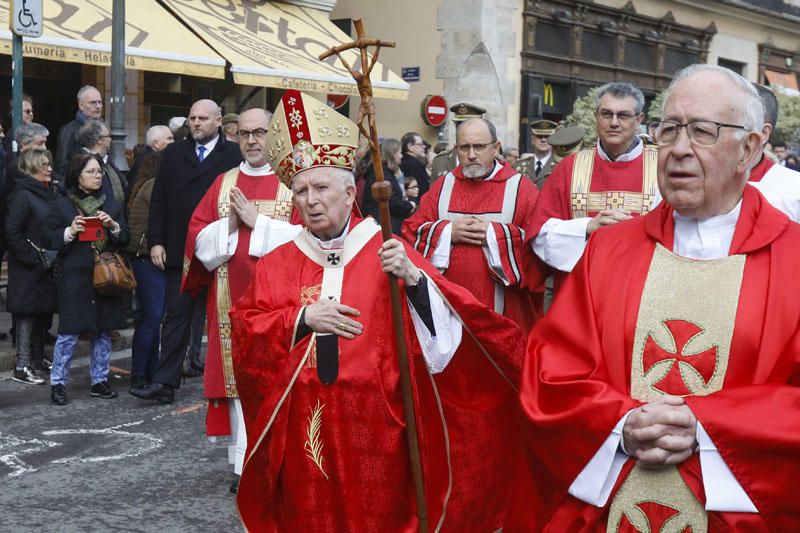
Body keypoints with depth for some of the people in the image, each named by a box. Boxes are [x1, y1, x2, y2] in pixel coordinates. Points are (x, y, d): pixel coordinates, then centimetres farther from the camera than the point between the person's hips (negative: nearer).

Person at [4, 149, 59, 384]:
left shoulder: (49, 192, 12)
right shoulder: (22, 195, -12)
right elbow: (11, 232, -16)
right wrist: (32, 257, -16)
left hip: (46, 267, 8)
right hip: (28, 270, -8)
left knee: (42, 313, 14)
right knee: (27, 313, -4)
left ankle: (38, 358, 25)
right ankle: (22, 367, 1)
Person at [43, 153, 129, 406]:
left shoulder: (110, 204, 13)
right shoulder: (61, 204, 2)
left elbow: (125, 238, 12)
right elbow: (48, 238, 1)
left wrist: (114, 226, -7)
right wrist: (70, 232, -15)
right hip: (74, 278, -4)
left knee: (104, 331, 8)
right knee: (68, 333, -5)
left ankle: (99, 381, 19)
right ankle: (58, 383, 6)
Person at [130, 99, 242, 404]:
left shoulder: (233, 156, -3)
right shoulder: (174, 153, 10)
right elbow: (159, 199, 9)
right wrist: (156, 242, 2)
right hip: (179, 252, 3)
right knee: (176, 317, 4)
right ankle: (165, 383, 4)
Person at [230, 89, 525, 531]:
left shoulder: (386, 252, 0)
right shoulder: (277, 263, 9)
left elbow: (438, 326, -9)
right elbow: (244, 329, 2)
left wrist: (412, 277, -28)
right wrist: (302, 318, -12)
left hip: (375, 422, -2)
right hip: (304, 426, 3)